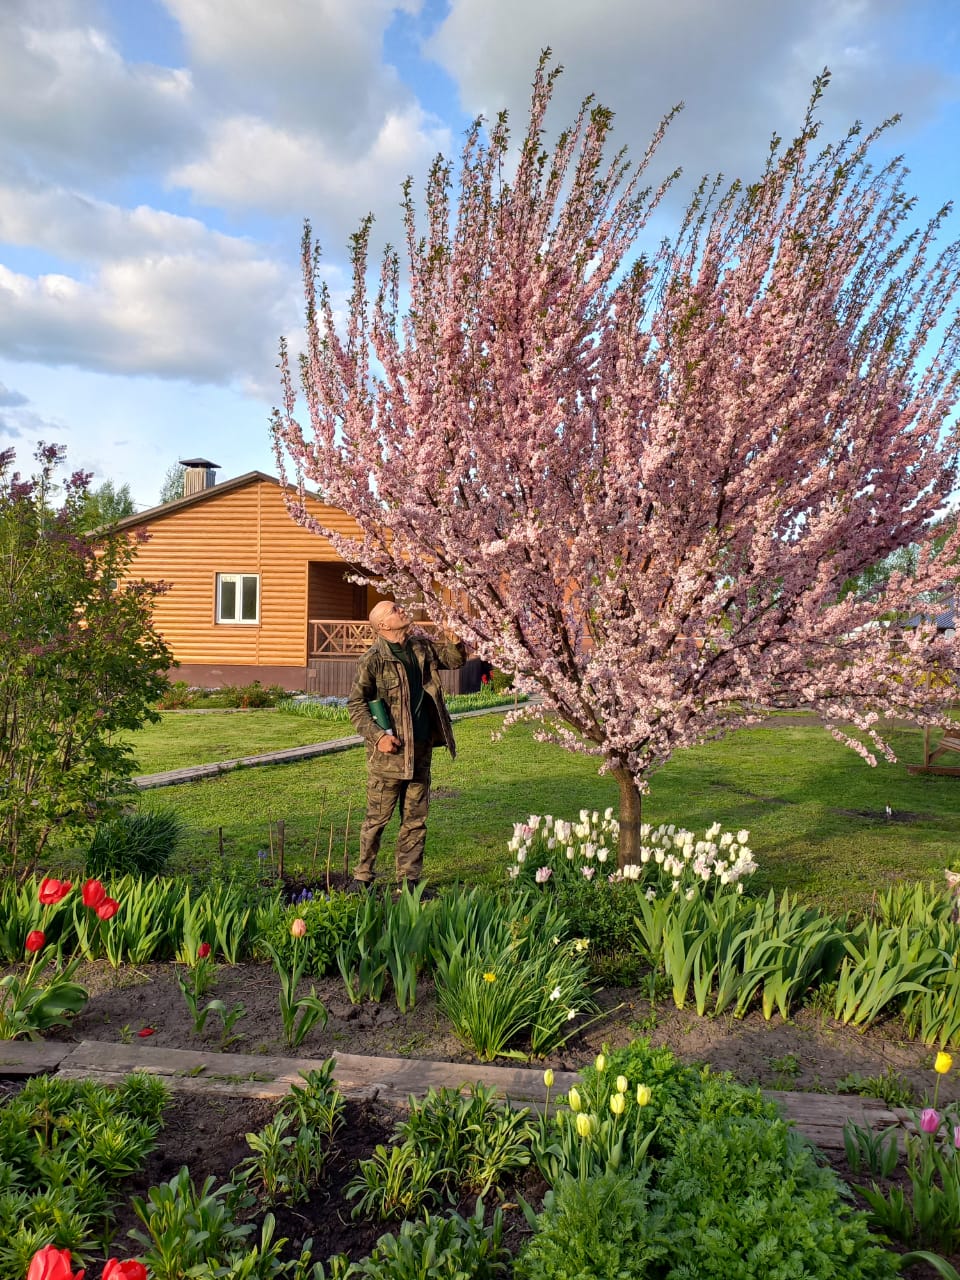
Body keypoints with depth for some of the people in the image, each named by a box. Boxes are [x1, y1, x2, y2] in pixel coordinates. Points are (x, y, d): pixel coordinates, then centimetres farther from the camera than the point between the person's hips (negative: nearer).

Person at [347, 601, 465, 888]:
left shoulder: (422, 647, 8)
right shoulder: (373, 660, -11)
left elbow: (455, 660, 19)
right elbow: (355, 703, -9)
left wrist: (453, 638, -1)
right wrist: (378, 736, -17)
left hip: (421, 749, 6)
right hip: (390, 751, -6)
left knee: (416, 818, 12)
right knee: (378, 817, 4)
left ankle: (408, 878, 22)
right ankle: (363, 877, 18)